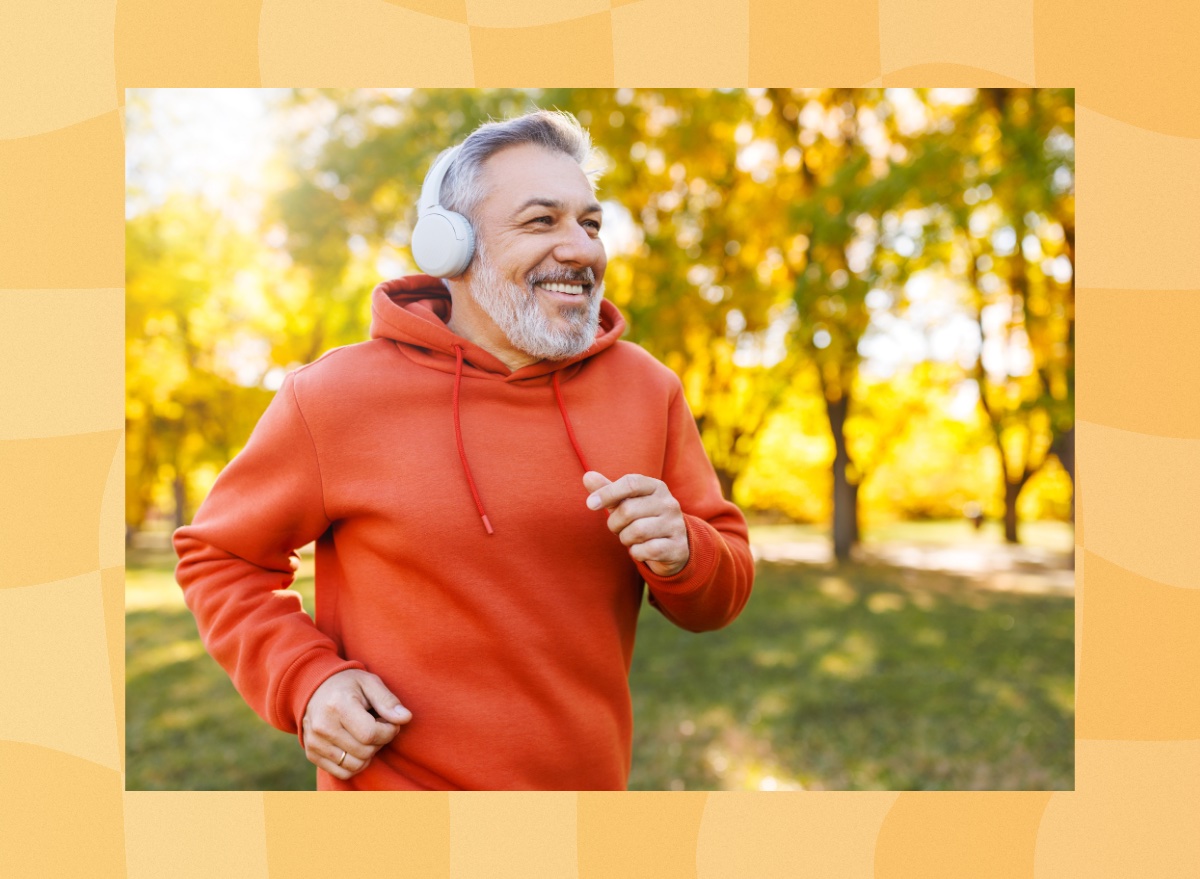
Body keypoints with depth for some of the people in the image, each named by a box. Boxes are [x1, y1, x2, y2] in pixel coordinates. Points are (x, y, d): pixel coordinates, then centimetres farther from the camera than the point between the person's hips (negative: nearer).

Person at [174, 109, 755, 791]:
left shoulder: (647, 389, -2)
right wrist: (304, 680, -13)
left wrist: (681, 555, -18)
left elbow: (723, 596, 4)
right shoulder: (334, 399, -11)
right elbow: (220, 555, 2)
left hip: (593, 780, 4)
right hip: (393, 781, -3)